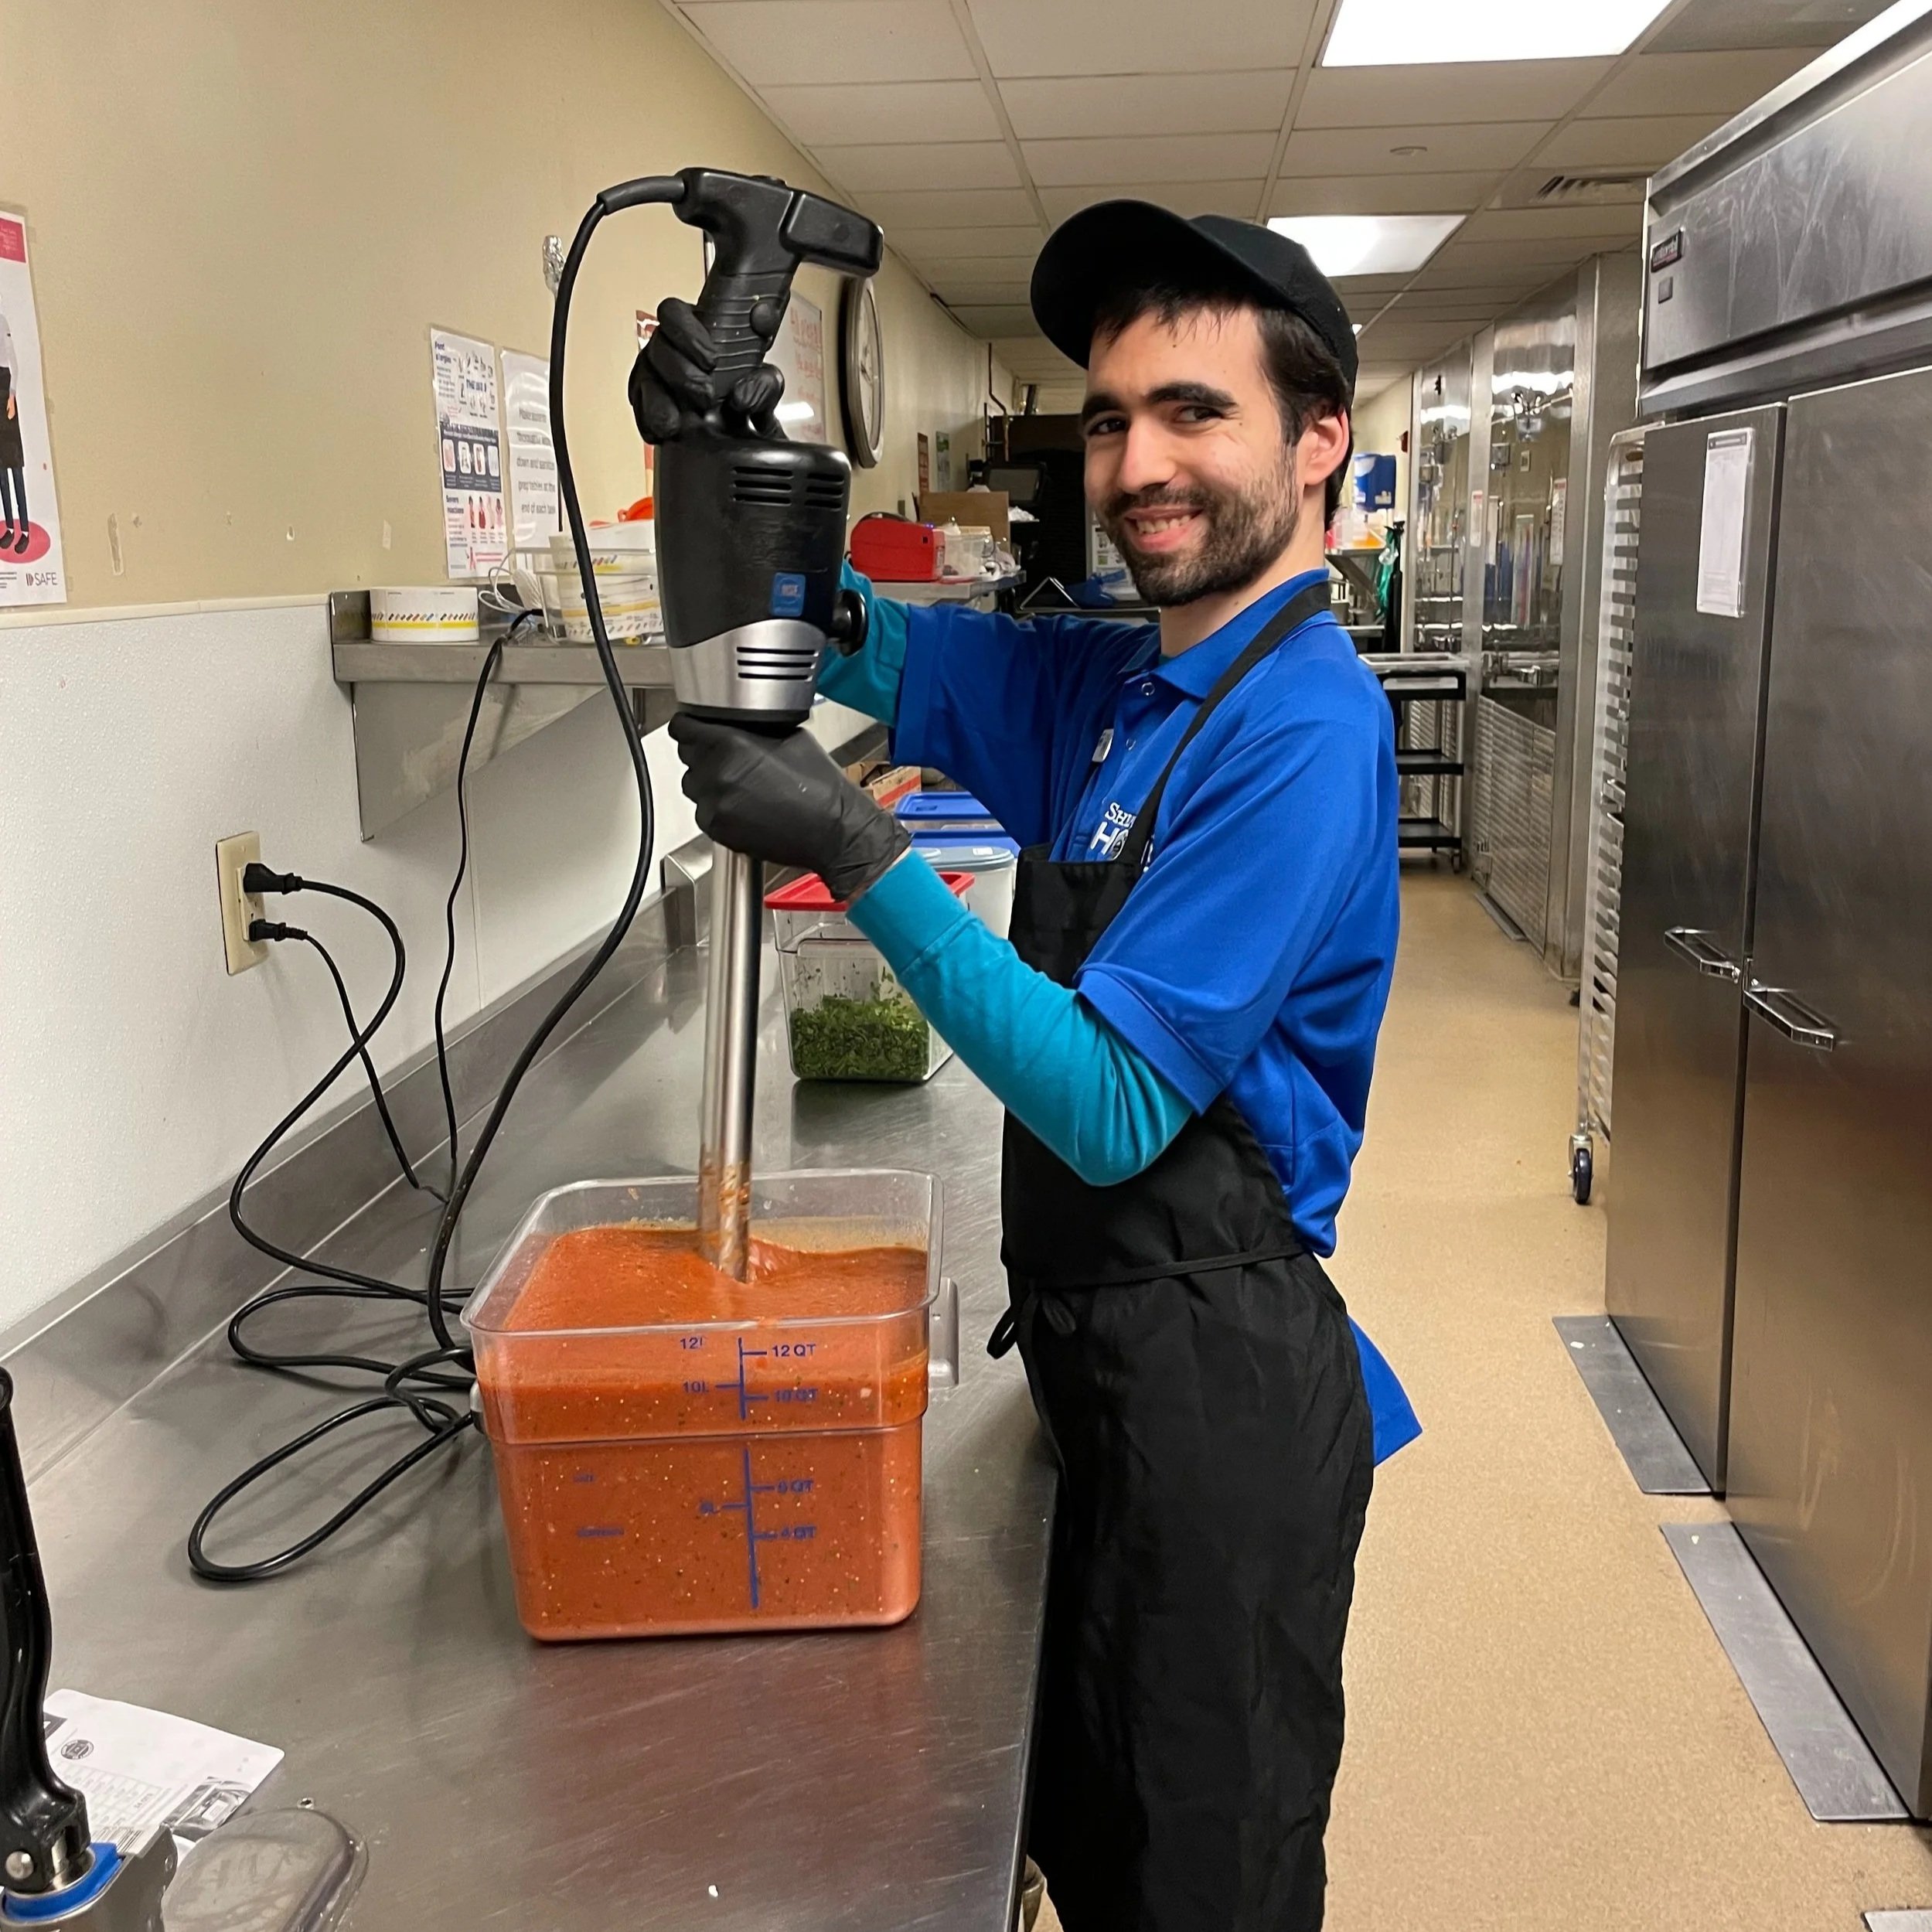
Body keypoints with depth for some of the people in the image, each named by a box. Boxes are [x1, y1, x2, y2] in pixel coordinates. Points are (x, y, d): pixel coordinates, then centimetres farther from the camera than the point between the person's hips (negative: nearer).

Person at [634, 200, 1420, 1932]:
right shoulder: (1107, 683, 4)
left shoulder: (1297, 727, -21)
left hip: (1217, 1378, -8)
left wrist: (859, 857, -27)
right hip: (1099, 1343, 8)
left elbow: (1110, 1110, -24)